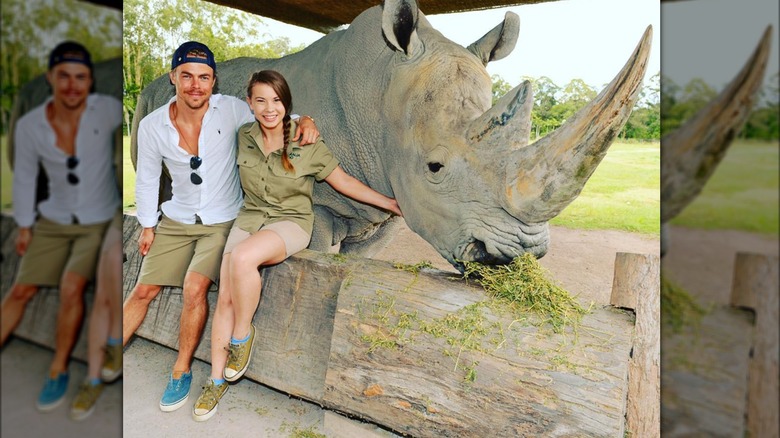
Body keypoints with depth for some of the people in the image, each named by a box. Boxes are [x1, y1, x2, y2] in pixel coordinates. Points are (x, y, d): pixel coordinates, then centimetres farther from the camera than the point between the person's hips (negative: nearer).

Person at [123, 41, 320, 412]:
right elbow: (147, 179, 5)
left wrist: (305, 121, -20)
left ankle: (182, 371, 1)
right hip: (177, 220, 3)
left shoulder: (231, 110, -13)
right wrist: (147, 226, 9)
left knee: (194, 287, -20)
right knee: (143, 290, 4)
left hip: (222, 221, -2)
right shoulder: (152, 125, -8)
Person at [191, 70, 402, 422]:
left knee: (242, 257, -35)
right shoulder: (243, 137, 1)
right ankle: (217, 379, 7)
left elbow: (344, 182, -2)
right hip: (250, 218, 4)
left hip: (291, 222, -4)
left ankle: (242, 335, -10)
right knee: (225, 296, -11)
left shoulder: (306, 144, -11)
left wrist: (389, 204, -1)